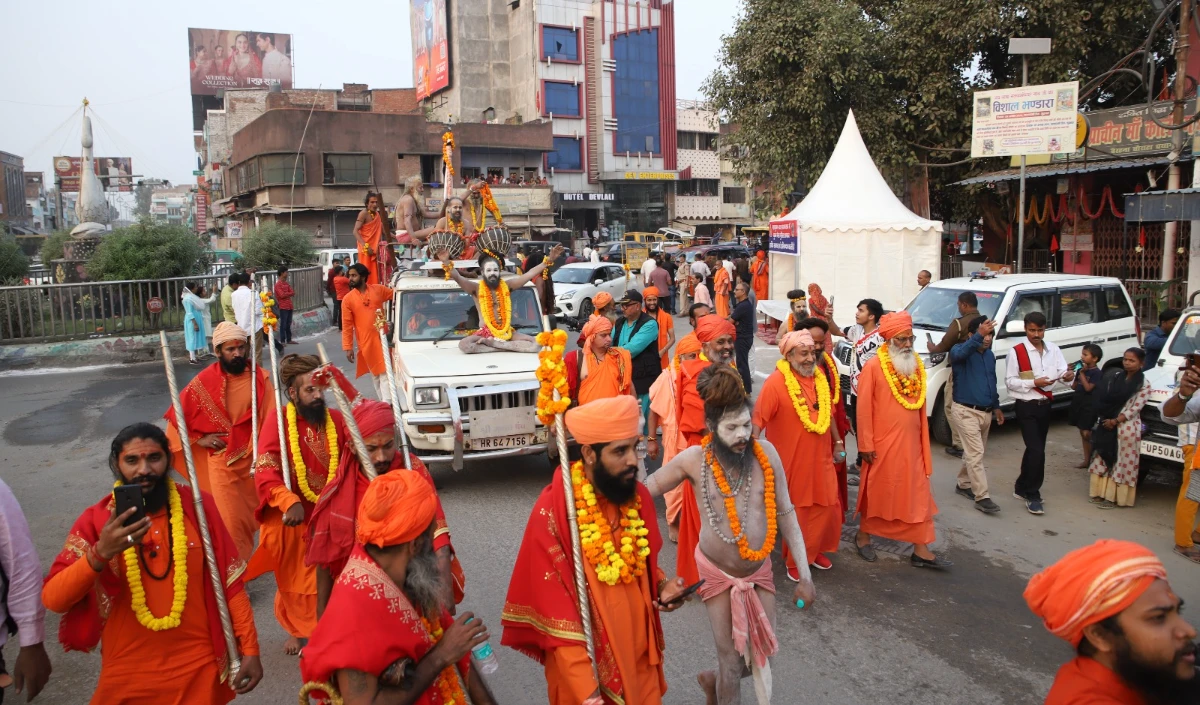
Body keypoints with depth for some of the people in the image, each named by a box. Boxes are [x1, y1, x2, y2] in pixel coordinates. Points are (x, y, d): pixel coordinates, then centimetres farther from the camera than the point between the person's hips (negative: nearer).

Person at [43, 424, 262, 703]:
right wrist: (100, 553, -30)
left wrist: (249, 649, -5)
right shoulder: (96, 520, -7)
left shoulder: (198, 506, -7)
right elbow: (52, 599, -14)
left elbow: (230, 583, -3)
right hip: (128, 675, 1)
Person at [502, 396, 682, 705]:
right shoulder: (552, 512, -23)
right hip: (585, 668, -5)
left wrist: (662, 586, -7)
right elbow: (556, 613, -19)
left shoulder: (639, 498, -5)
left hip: (641, 659, 5)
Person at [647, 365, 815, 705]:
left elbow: (786, 514, -4)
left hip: (760, 571, 3)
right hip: (717, 572, -3)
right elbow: (644, 491, -3)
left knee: (764, 654, 15)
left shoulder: (766, 452, -11)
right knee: (732, 659, 8)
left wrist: (805, 575, -3)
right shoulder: (694, 459, -16)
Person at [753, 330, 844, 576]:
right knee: (794, 512, 8)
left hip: (820, 459, 6)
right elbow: (758, 420, -20)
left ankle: (814, 550, 37)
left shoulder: (821, 377, 2)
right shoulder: (775, 383, -19)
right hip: (791, 461, -6)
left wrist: (838, 441, 18)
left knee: (826, 508, 15)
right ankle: (794, 560, 27)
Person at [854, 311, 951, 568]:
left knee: (918, 495, 7)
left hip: (911, 442, 6)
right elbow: (864, 408, -12)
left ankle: (921, 550, 14)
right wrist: (866, 444, -13)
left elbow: (920, 406, 12)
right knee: (877, 491, 8)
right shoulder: (873, 367, -12)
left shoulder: (916, 365, 7)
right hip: (883, 443, -6)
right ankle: (863, 536, 28)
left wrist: (923, 439, 12)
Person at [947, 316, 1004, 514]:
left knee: (974, 452, 16)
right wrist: (979, 336, -53)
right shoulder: (960, 350, -13)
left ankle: (963, 484, 34)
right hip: (966, 411, -7)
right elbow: (960, 353, -40)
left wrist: (996, 406, 23)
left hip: (986, 412, 8)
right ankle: (982, 497, -7)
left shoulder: (990, 355, 10)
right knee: (976, 453, -10)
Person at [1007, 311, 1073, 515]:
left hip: (1044, 405, 6)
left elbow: (1062, 371, 0)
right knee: (1037, 451, -12)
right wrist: (1033, 383, -22)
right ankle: (1032, 496, -1)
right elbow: (1009, 381, -11)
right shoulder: (1017, 352, -10)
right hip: (1026, 407, -6)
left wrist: (1068, 375, -23)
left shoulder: (1053, 349, 7)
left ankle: (1021, 488, 30)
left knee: (1033, 449, 15)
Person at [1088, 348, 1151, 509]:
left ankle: (1113, 497, 5)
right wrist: (1105, 419, -7)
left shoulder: (1144, 384, -5)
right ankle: (1101, 492, 19)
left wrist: (1115, 421, -15)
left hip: (1127, 427, -5)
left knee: (1122, 462, 1)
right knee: (1104, 458, 10)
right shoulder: (1116, 376, 8)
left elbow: (1136, 408, -11)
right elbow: (1102, 397, 6)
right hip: (1107, 424, 5)